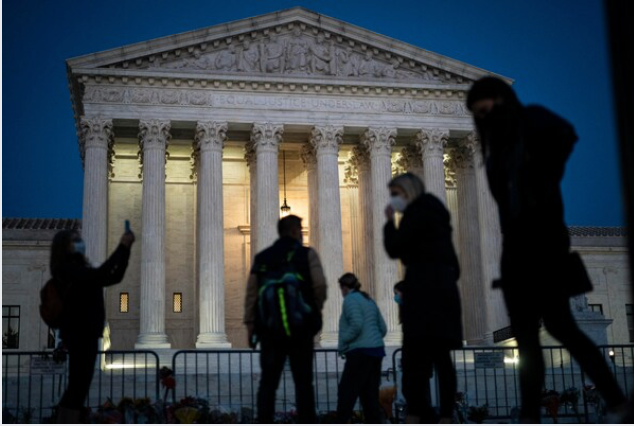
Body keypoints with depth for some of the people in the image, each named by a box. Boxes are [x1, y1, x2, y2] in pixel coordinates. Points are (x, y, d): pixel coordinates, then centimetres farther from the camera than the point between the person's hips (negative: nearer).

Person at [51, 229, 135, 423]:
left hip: (86, 333, 10)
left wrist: (126, 249, 8)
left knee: (77, 387, 11)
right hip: (79, 333, -10)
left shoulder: (81, 270, 17)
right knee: (78, 387, -12)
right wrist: (121, 247, -17)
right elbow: (101, 274, -23)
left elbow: (115, 277, 17)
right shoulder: (67, 268, -10)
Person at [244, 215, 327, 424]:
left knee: (268, 382, 5)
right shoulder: (307, 254, 1)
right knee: (303, 382, 2)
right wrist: (316, 310, 7)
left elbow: (251, 294, 6)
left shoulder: (261, 258, 10)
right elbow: (320, 285, -11)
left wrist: (250, 327, 9)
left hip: (269, 329, 3)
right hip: (300, 329, -2)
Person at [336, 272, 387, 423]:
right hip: (377, 350, 8)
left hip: (360, 353, -8)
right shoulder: (369, 300, 19)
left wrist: (343, 344, -10)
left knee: (346, 393, -5)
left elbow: (356, 325, -20)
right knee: (370, 394, 8)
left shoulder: (350, 299, -6)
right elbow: (383, 328, 19)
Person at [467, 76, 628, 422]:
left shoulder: (532, 121, -1)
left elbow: (565, 135, -23)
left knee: (558, 324, -13)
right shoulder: (498, 143, 23)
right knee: (525, 335, 3)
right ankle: (531, 417, 2)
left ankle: (617, 403, -8)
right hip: (516, 244, 8)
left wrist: (545, 184, -17)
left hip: (543, 238, -8)